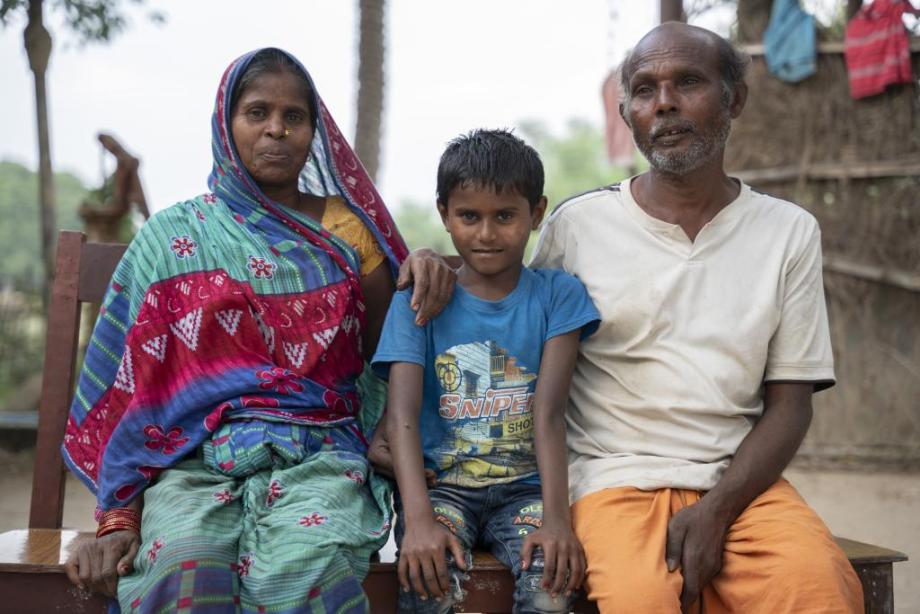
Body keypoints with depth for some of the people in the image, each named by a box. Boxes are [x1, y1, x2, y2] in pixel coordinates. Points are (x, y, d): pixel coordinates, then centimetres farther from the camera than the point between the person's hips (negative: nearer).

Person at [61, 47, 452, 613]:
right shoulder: (172, 237, 13)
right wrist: (117, 519, -2)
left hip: (318, 454, 0)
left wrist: (422, 273, -4)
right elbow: (131, 380, 7)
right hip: (194, 458, 0)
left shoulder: (344, 229, 15)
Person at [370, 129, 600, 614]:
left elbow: (548, 414, -10)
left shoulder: (556, 295, 1)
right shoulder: (418, 300, 1)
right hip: (441, 483, 0)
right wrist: (419, 519, -27)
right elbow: (401, 414, -11)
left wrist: (555, 518, -24)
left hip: (525, 486, 1)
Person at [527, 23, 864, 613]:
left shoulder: (789, 231, 9)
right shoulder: (576, 225, 5)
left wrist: (716, 510, -9)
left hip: (742, 480, 2)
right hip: (616, 479, -1)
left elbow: (789, 405, 7)